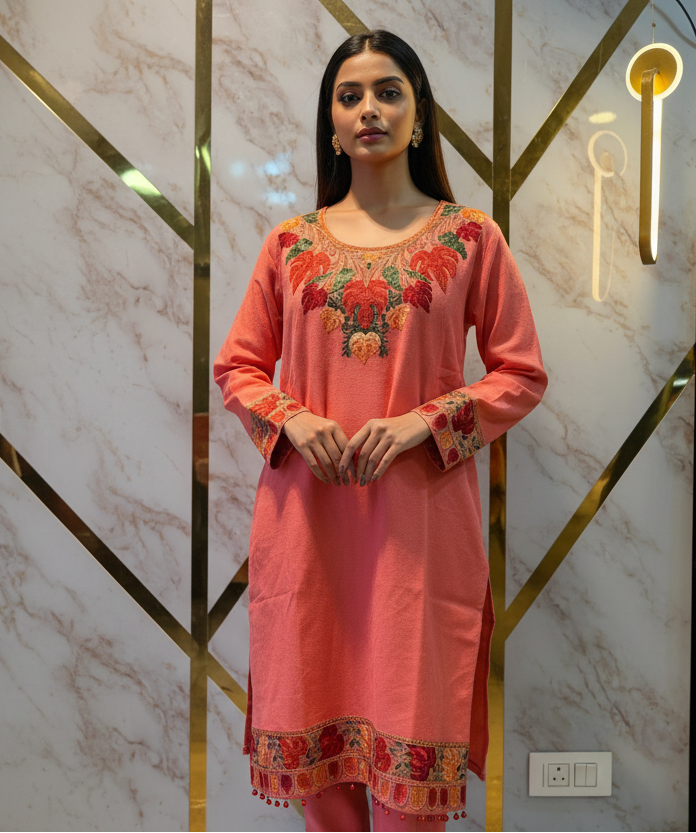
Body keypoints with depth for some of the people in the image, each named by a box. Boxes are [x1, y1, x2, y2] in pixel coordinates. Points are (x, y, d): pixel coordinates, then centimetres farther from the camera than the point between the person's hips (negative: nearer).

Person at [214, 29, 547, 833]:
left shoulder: (471, 236, 3)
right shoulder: (291, 242, 9)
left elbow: (522, 374, 2)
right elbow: (236, 366, 11)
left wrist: (419, 422, -13)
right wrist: (293, 419, -9)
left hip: (420, 513, -2)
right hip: (306, 512, 2)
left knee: (409, 709, 5)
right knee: (315, 708, 11)